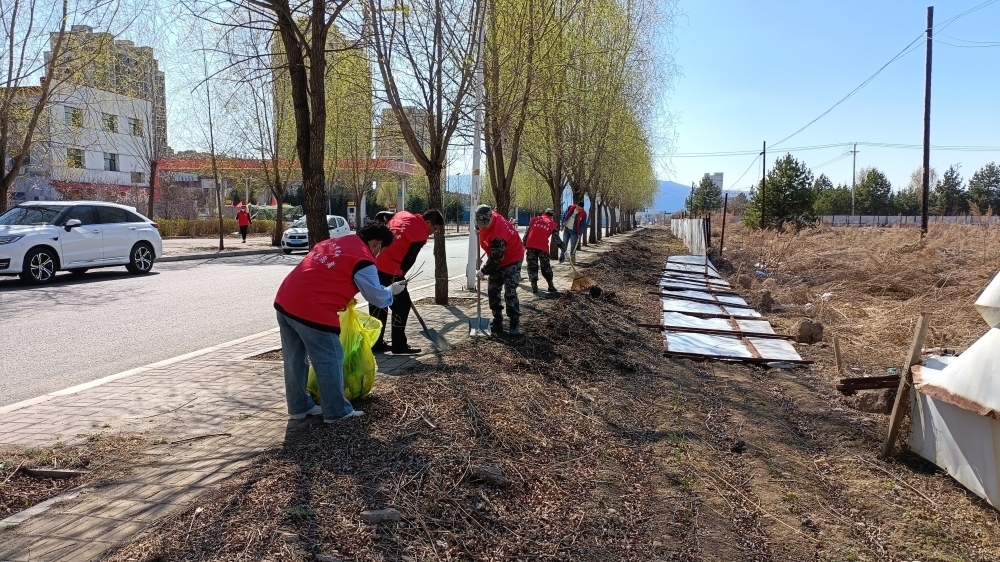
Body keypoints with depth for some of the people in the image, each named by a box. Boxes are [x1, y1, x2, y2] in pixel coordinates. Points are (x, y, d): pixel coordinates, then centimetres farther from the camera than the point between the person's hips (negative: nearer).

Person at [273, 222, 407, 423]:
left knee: (295, 359, 18)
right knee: (329, 361, 6)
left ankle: (298, 407, 29)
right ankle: (336, 412, 16)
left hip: (284, 302, 9)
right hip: (312, 311, -9)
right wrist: (392, 290, 22)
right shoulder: (363, 260, -5)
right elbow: (378, 297, 3)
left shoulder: (333, 242, 20)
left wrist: (344, 297, 29)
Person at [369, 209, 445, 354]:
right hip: (389, 270, -8)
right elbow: (408, 260, -4)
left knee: (377, 304, 16)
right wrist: (399, 278, 10)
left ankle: (376, 343, 23)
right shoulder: (421, 235, -6)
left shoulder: (403, 215, 13)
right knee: (402, 304, 4)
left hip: (373, 264, 8)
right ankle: (399, 346, 8)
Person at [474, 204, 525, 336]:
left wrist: (484, 272, -16)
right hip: (497, 260, 9)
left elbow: (496, 258, -28)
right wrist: (479, 228, 11)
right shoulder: (491, 216, -13)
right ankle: (497, 321, 16)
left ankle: (515, 324, -4)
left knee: (510, 292, -14)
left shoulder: (498, 234, -36)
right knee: (492, 291, 6)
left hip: (512, 259, -9)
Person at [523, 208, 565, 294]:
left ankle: (534, 286, 3)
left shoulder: (534, 219, 16)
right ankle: (551, 286, 17)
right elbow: (556, 238, 8)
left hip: (530, 245, 1)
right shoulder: (552, 224, 11)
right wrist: (564, 247, 16)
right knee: (546, 267, 12)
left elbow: (527, 233, 13)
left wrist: (523, 245, 18)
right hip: (543, 247, -1)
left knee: (532, 266, 8)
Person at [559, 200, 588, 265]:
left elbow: (583, 225, -13)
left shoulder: (583, 214, -15)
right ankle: (562, 257, 19)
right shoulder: (570, 208, -8)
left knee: (573, 246, -1)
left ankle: (572, 260, 7)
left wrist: (580, 233, -17)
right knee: (564, 244, 7)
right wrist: (562, 225, 6)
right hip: (566, 229, 2)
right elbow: (565, 216, 4)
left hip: (574, 231, -2)